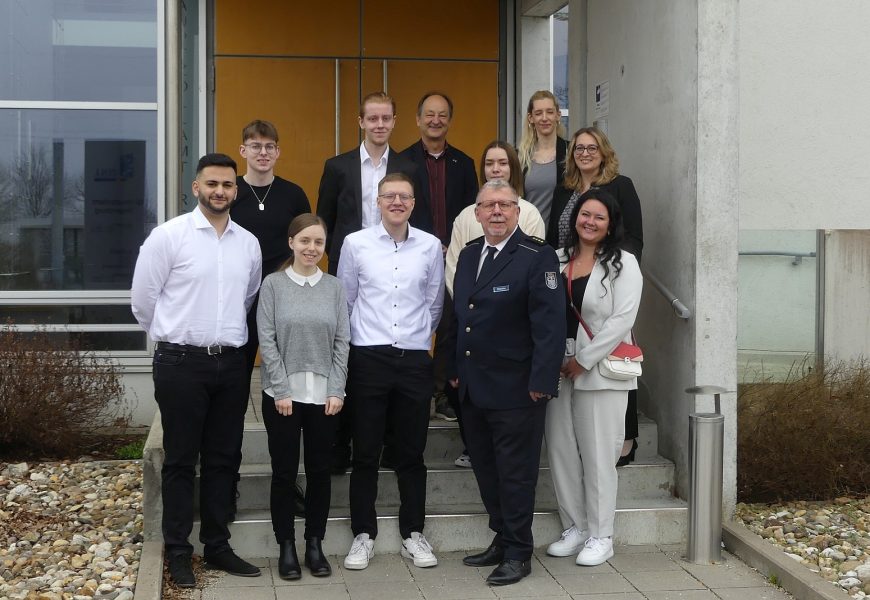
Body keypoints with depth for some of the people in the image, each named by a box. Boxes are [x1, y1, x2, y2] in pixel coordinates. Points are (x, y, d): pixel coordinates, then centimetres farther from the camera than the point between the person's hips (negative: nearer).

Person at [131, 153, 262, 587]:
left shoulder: (248, 243, 8)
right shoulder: (168, 236, -6)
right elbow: (143, 299, -1)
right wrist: (174, 338, 9)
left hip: (231, 362, 4)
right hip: (182, 362, -4)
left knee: (223, 459, 11)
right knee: (181, 461, 3)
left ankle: (217, 546, 22)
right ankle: (178, 553, 13)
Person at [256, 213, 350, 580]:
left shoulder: (334, 288, 6)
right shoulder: (273, 284, 0)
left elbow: (342, 342, 5)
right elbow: (267, 340, -4)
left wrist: (337, 391, -3)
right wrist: (282, 390, -10)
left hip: (324, 395, 2)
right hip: (283, 394, -2)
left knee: (320, 471, 6)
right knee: (284, 471, 4)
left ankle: (315, 544, 18)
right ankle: (286, 546, 14)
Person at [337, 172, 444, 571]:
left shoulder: (431, 246, 3)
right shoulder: (356, 243, 0)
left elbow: (434, 303, 12)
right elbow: (345, 300, 7)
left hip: (415, 359, 1)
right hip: (368, 358, -1)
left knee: (411, 453, 9)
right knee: (365, 452, 4)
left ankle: (412, 533, 20)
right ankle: (363, 534, 15)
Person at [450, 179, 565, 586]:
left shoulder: (537, 257, -11)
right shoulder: (468, 255, 11)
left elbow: (550, 323, -15)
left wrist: (541, 381, -19)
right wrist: (455, 369, 14)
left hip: (515, 389, -7)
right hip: (472, 387, 7)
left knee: (515, 475, 2)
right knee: (486, 471, 14)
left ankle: (518, 553, 13)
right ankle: (502, 539, 27)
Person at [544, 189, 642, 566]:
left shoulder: (623, 264, -3)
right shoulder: (557, 260, 9)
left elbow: (622, 319, -11)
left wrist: (582, 360, -12)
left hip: (600, 370, -4)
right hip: (559, 368, 5)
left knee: (597, 453, -1)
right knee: (561, 449, 8)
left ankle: (600, 536, 10)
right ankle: (574, 527, 21)